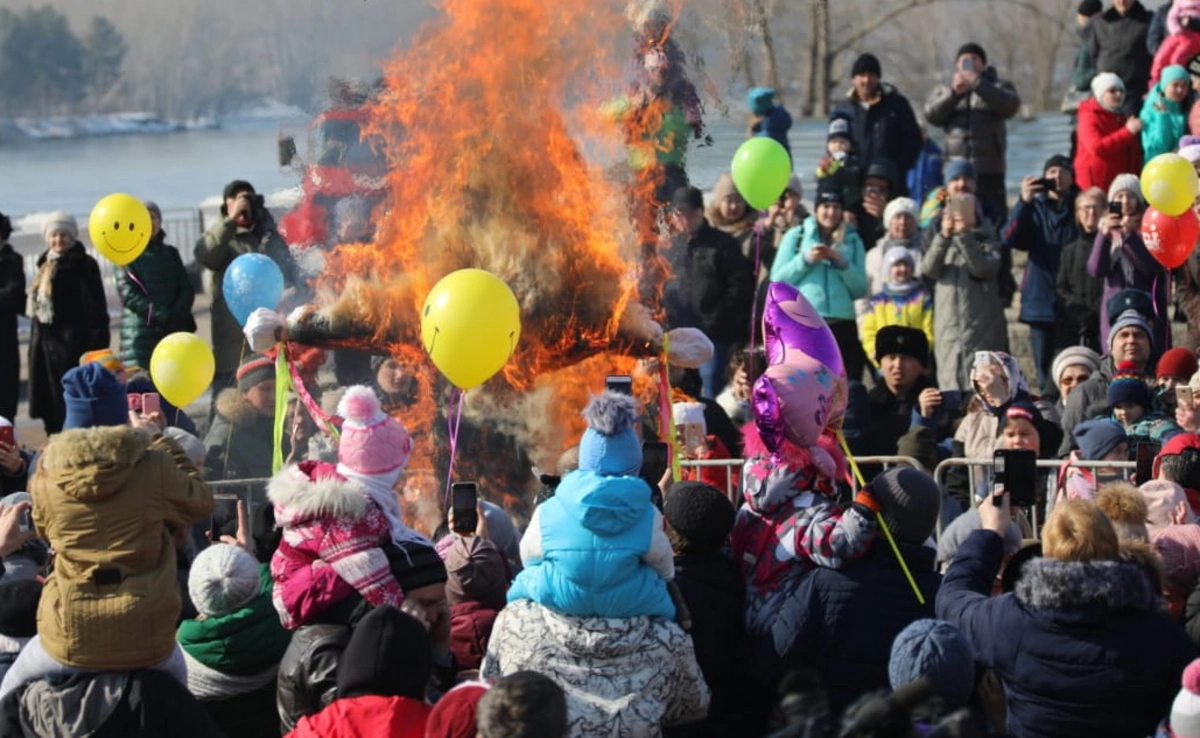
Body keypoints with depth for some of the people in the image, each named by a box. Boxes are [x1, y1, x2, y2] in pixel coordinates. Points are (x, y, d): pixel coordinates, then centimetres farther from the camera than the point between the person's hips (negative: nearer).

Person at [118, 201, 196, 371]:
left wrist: (176, 315, -9)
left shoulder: (170, 253, 18)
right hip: (141, 334, -4)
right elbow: (129, 296, -6)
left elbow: (187, 290, 10)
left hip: (174, 331, 4)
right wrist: (159, 315, -16)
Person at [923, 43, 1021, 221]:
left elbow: (1011, 105, -12)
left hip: (989, 169, -2)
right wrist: (953, 92, -17)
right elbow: (931, 115, -2)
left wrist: (977, 84, -18)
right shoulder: (944, 91, 17)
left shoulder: (997, 88, 11)